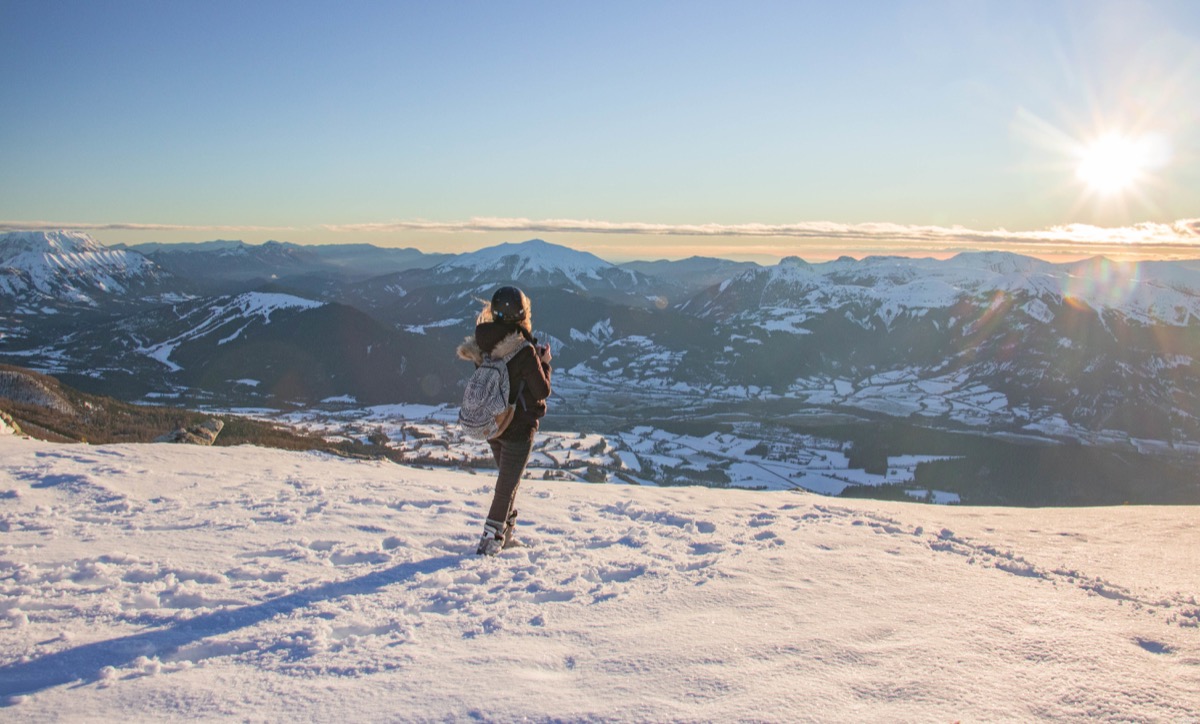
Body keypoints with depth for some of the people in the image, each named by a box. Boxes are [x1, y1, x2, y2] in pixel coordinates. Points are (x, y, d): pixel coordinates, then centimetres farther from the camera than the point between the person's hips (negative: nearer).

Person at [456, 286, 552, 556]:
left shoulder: (483, 346, -4)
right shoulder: (524, 351, -22)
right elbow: (542, 391, -15)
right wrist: (545, 363, 0)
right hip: (518, 427, -6)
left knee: (506, 479, 23)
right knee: (508, 484, 7)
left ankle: (505, 534, 31)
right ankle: (490, 539, 9)